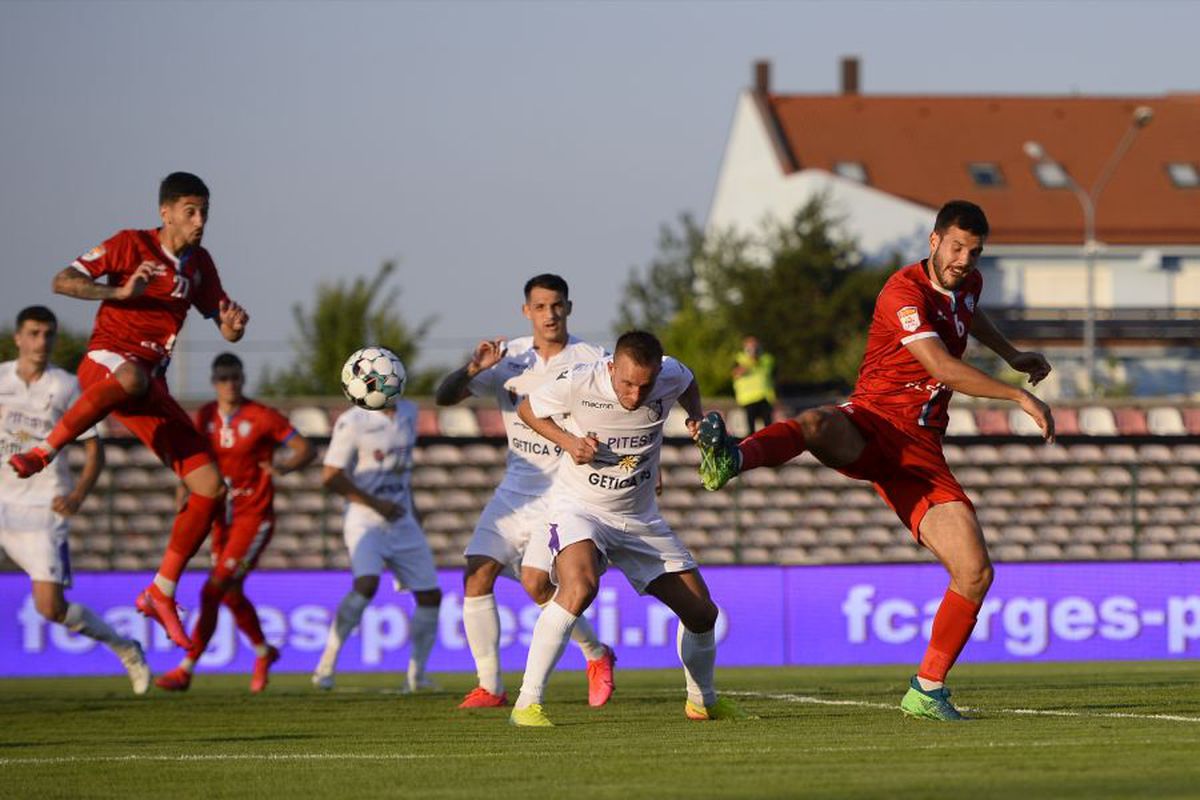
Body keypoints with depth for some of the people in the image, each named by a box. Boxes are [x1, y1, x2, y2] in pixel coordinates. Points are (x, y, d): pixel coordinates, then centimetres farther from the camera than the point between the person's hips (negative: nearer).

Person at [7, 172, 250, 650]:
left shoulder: (199, 265, 13)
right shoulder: (131, 246, -3)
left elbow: (226, 328, 18)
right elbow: (62, 282, -8)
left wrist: (234, 324, -7)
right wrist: (120, 292, -23)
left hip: (151, 386, 6)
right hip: (104, 361, -6)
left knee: (211, 487, -4)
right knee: (132, 377, -47)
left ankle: (162, 593, 5)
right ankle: (43, 452, -34)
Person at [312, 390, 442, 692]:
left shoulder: (408, 414, 9)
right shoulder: (353, 423, -13)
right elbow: (331, 477, -13)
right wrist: (376, 503, -15)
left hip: (402, 524, 7)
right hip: (366, 522, -7)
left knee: (430, 595, 3)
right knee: (366, 584, -29)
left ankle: (416, 675, 15)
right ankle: (327, 662, -20)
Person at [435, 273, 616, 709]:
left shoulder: (590, 360, -6)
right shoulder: (509, 358, 4)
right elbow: (444, 397, 2)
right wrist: (473, 368, -16)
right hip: (515, 489, 5)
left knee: (536, 583, -18)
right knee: (477, 576, -8)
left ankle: (597, 656, 7)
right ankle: (490, 686, 1)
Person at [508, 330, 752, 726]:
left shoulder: (671, 377, -13)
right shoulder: (577, 382, -22)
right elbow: (527, 409, -1)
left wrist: (697, 417, -4)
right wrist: (568, 442, -17)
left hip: (640, 516, 5)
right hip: (578, 507, -4)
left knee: (702, 613, 5)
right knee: (580, 587, -35)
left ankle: (702, 700, 35)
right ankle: (527, 703, -30)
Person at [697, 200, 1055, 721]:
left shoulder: (967, 285, 15)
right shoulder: (904, 292, -12)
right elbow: (944, 368, -22)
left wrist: (1011, 354, 43)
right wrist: (1020, 397, -19)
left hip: (921, 453, 6)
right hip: (870, 424, -6)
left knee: (975, 574, -6)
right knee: (816, 425, -43)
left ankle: (927, 689, 10)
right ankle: (732, 459, -74)